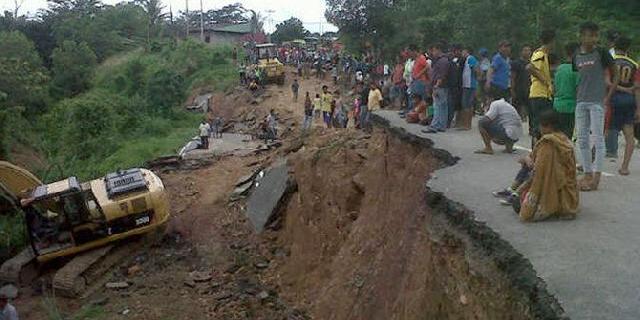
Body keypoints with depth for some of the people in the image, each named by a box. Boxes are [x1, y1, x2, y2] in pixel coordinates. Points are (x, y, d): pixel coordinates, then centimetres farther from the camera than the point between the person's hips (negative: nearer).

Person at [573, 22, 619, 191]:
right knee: (582, 139, 6)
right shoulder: (576, 57, 9)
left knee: (597, 138, -4)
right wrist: (578, 95, 6)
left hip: (597, 102, -5)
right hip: (580, 102, 5)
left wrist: (608, 96, -7)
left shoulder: (602, 53, -3)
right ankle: (587, 174, 16)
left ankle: (596, 177, 0)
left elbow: (615, 75, 0)